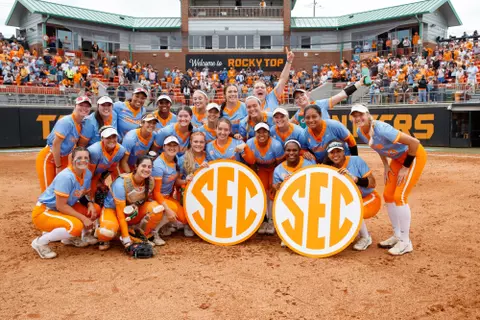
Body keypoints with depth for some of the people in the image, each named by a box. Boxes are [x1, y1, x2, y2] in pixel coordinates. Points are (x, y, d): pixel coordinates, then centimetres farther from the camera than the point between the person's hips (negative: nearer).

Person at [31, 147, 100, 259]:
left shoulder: (87, 174, -4)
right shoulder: (65, 177, -26)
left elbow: (83, 195, 9)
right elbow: (61, 206, -25)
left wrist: (89, 203, -12)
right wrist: (83, 218, -24)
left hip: (63, 209, 8)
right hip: (43, 212, -8)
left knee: (95, 210, -3)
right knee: (76, 226, -31)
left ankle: (69, 237, 14)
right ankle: (41, 241, -7)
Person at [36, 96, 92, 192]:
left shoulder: (82, 124, -2)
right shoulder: (67, 122, -24)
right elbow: (56, 144, -24)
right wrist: (58, 167, -17)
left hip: (63, 158, 7)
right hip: (48, 158, -7)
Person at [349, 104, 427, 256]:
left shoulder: (381, 129, -32)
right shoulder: (360, 132, -8)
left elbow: (414, 143, -31)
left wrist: (406, 167, -22)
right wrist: (386, 165, 5)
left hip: (415, 155, -8)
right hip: (397, 158, 8)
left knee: (400, 196, -14)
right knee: (388, 195, 7)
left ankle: (406, 242, -2)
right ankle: (397, 236, 21)